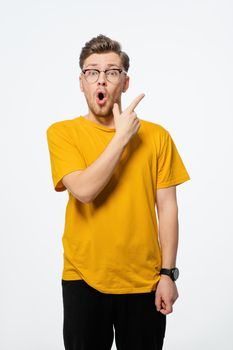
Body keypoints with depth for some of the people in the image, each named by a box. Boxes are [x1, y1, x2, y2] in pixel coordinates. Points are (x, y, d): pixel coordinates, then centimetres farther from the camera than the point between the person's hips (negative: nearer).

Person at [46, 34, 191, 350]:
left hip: (145, 281, 1)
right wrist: (122, 136, -15)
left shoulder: (156, 135, 0)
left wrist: (168, 273, -2)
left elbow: (167, 207, 1)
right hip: (84, 279, 0)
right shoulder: (63, 132, -3)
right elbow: (84, 190, -18)